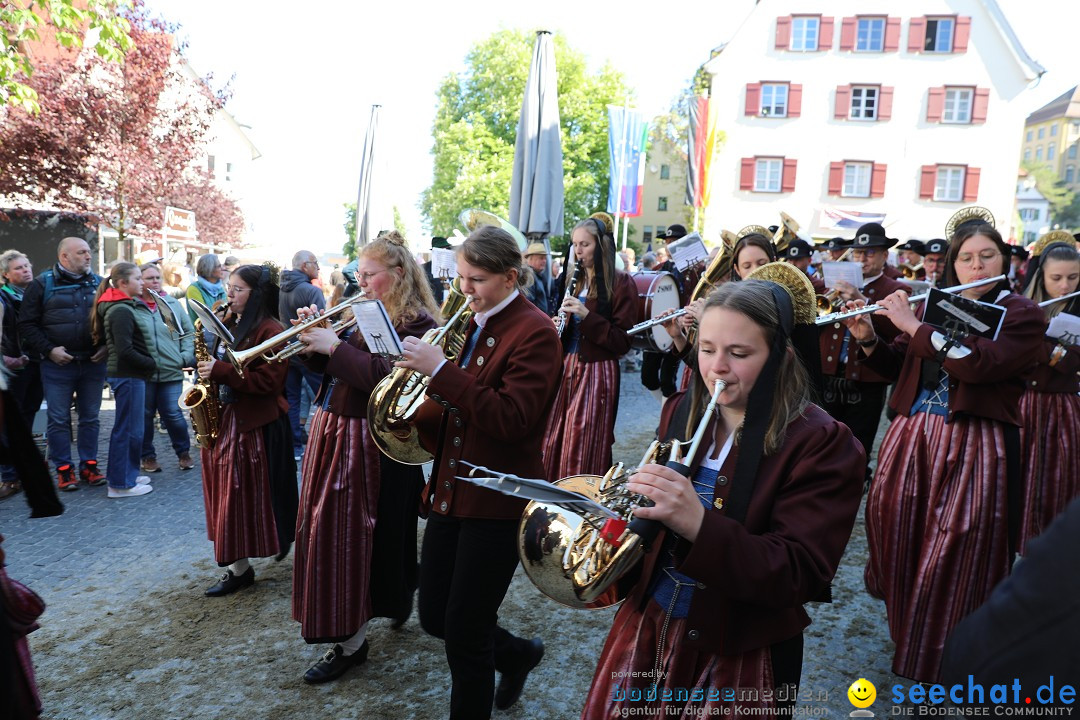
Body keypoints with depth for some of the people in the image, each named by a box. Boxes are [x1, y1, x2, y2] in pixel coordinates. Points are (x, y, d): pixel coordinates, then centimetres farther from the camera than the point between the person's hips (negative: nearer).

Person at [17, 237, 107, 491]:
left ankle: (89, 465, 19)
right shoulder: (43, 283, 0)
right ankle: (64, 470, 14)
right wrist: (48, 350, -12)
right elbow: (27, 324, -2)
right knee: (59, 420, 4)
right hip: (57, 365, -2)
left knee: (90, 418, 9)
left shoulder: (99, 283, 8)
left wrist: (107, 347, -1)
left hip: (93, 363, 2)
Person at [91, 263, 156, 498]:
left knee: (128, 428, 18)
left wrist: (148, 363, 11)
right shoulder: (121, 311, -17)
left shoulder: (124, 307, 14)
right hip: (128, 375, -10)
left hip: (128, 374, 10)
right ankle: (120, 484, 6)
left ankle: (126, 474, 29)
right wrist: (152, 364, -12)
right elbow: (125, 351, -22)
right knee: (128, 429, -2)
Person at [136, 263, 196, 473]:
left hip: (171, 372, 1)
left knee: (173, 414, 1)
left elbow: (188, 332, 12)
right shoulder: (132, 308, -2)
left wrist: (187, 356, 0)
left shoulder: (173, 304, 9)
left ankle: (184, 452, 20)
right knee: (145, 416, 10)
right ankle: (147, 456, 25)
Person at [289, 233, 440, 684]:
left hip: (368, 443, -8)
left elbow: (388, 379, -24)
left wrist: (335, 346, -22)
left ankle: (350, 642, 17)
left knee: (349, 533, -1)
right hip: (331, 431, 8)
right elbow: (333, 370, 15)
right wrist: (314, 339, -2)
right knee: (327, 526, 17)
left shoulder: (416, 324, -12)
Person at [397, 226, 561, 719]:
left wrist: (440, 370, -27)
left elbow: (511, 419, -24)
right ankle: (517, 654, 43)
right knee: (434, 617, 16)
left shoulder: (533, 331, -13)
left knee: (464, 633, 3)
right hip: (450, 492, 8)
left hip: (496, 501, -8)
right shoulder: (472, 326, 10)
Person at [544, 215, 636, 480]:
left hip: (596, 371, -6)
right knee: (554, 443, 8)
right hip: (565, 366, 6)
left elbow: (622, 342, -11)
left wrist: (587, 315, -20)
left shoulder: (621, 284, -7)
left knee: (584, 447, -1)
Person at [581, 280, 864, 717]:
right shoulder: (681, 411, -1)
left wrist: (698, 524, -38)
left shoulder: (821, 443, -17)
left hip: (739, 654, -5)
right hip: (648, 624, 5)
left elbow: (801, 575, -23)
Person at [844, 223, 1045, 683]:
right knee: (896, 526, 11)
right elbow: (896, 367, 13)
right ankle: (906, 620, 37)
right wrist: (867, 338, -5)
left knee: (956, 550, 0)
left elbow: (979, 364, -22)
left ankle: (944, 652, 19)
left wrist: (912, 325, -18)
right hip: (913, 433, 5)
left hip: (974, 445, -5)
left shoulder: (1022, 314, -3)